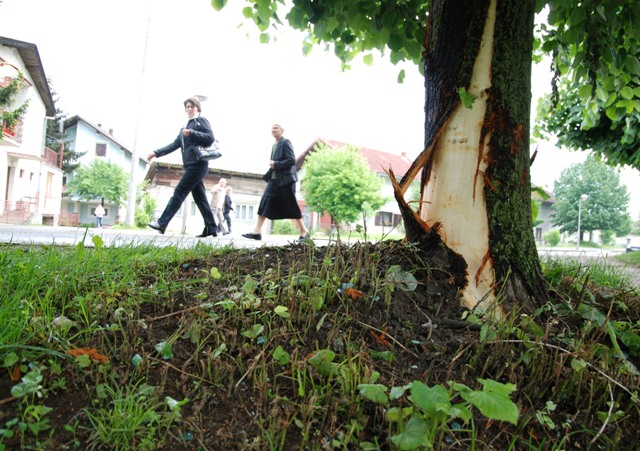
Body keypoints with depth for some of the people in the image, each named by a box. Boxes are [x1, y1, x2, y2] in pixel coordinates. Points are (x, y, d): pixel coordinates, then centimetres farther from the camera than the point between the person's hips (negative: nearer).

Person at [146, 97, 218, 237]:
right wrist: (156, 153, 13)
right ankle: (211, 229, 4)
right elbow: (174, 145, 21)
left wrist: (192, 133, -18)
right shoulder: (185, 127, 25)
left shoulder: (201, 120, 3)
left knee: (179, 192, -10)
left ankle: (162, 223, -10)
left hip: (198, 164, -9)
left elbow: (210, 138, -11)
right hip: (191, 165, 9)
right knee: (199, 198, 4)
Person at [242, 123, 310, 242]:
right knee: (265, 203, -4)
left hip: (285, 179, -8)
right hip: (274, 179, 8)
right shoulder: (274, 145, 18)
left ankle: (304, 231, 11)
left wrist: (276, 164, -15)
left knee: (291, 206, -2)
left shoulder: (286, 142, -6)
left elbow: (292, 160, -16)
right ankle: (256, 232, -7)